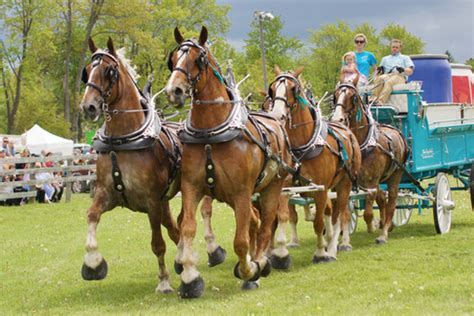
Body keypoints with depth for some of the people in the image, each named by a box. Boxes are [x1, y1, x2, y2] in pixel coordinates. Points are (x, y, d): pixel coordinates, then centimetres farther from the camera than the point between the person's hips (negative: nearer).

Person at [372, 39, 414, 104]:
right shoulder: (385, 59, 36)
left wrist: (403, 70, -11)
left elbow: (410, 71, 12)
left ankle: (380, 101, -60)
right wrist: (379, 69, 0)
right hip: (386, 75, 3)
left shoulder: (405, 58, 27)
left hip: (400, 76, -3)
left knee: (389, 82, -39)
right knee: (379, 79, -36)